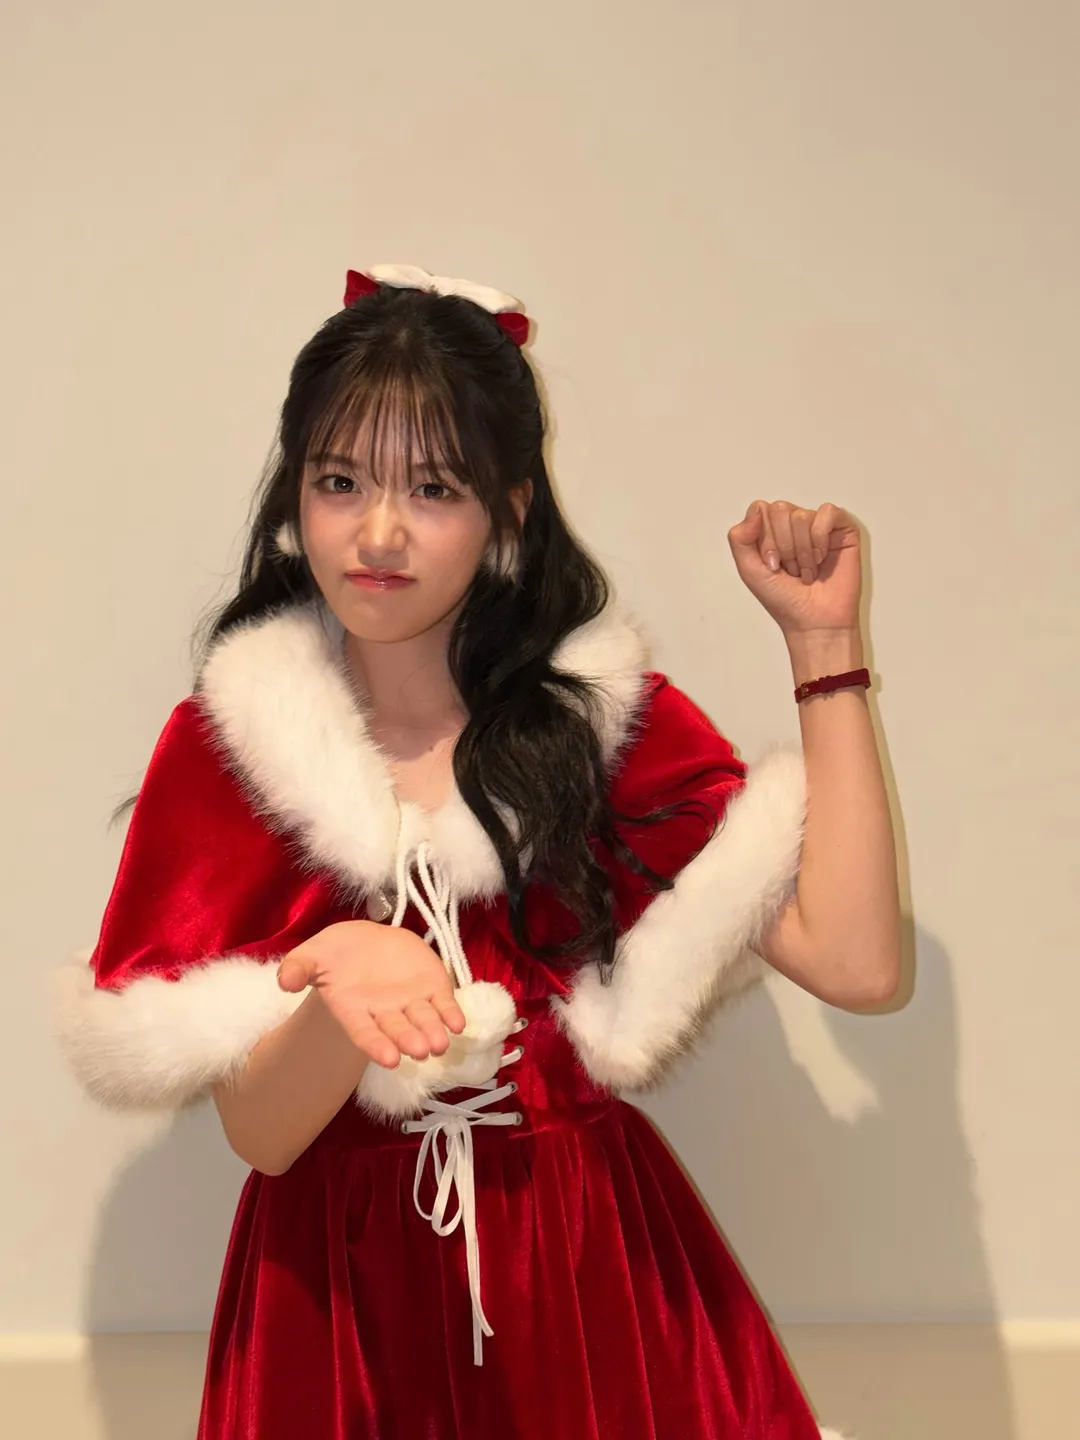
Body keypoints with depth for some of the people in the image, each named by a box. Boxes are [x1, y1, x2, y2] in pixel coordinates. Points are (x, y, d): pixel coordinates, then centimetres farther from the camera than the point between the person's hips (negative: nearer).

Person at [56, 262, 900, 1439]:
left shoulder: (616, 719, -2)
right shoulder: (222, 747, -4)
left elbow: (855, 963, -14)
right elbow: (260, 1132, -9)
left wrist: (823, 642, -11)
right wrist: (350, 989, -31)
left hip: (592, 1275, 1)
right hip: (343, 1283, 0)